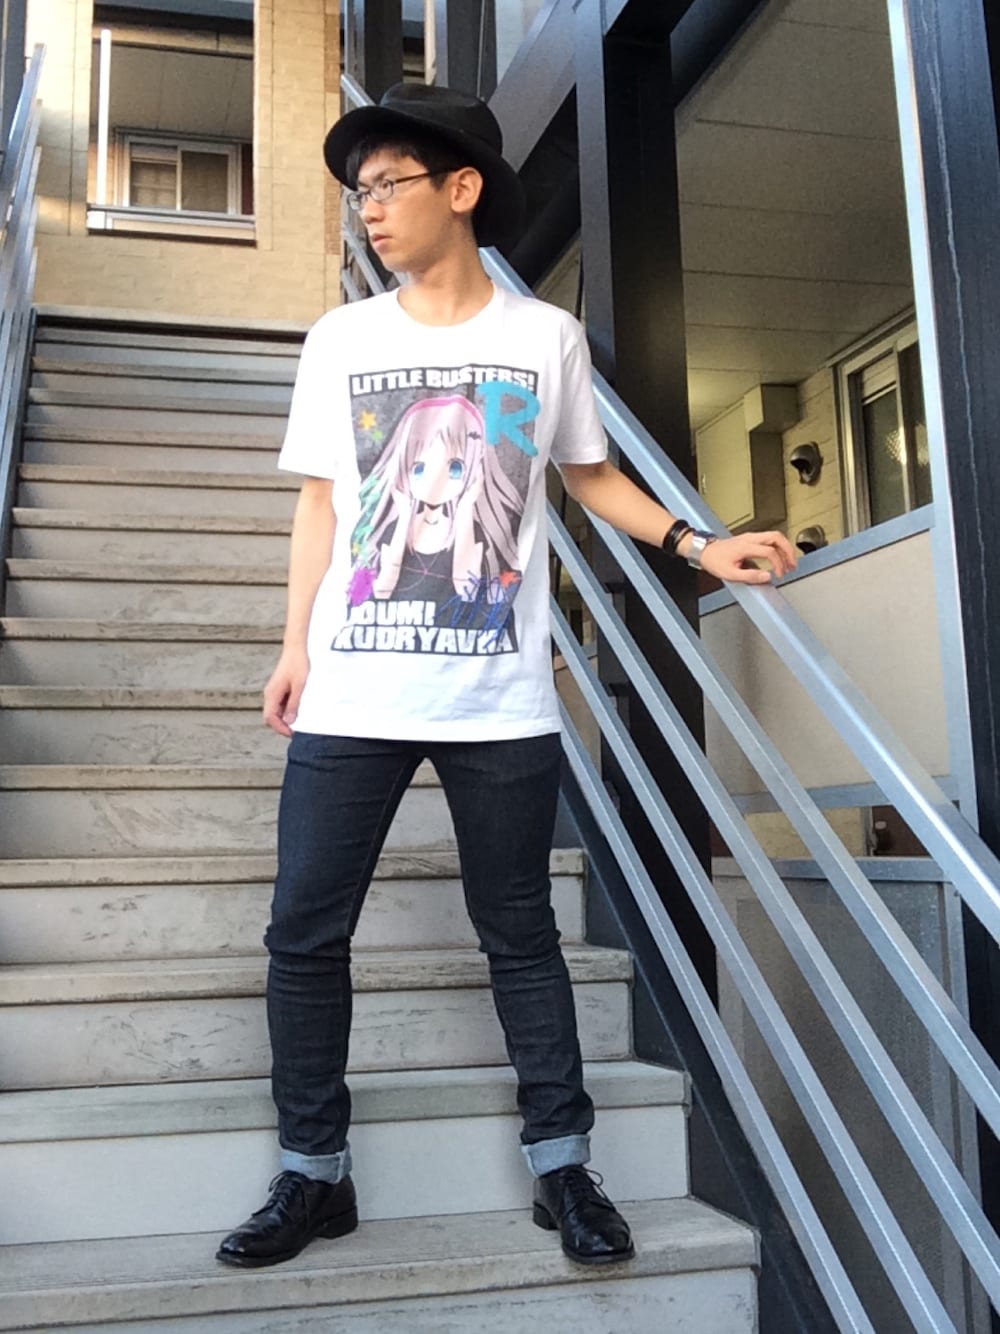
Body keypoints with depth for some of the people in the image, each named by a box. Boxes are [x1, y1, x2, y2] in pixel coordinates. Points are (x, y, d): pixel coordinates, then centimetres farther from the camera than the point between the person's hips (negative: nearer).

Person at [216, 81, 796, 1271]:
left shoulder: (547, 336, 5)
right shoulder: (339, 340, 8)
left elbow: (588, 475, 15)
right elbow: (320, 502, 11)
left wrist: (699, 546, 4)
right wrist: (295, 646, 6)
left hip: (502, 704, -1)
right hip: (352, 698, 2)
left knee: (520, 935, 8)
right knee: (304, 935, 3)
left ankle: (562, 1167, 23)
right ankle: (314, 1174, 20)